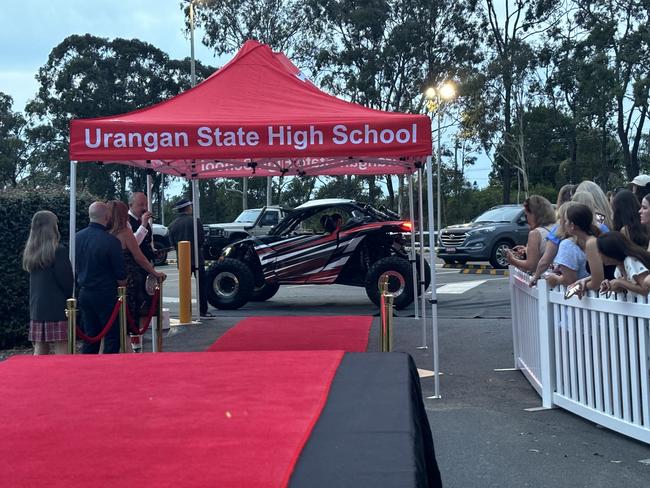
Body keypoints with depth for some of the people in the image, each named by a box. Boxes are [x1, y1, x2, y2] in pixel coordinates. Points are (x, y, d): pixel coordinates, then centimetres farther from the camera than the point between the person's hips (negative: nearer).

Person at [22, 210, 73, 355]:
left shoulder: (30, 252, 8)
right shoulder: (58, 251, -12)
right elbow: (66, 280, -9)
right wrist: (68, 296, 8)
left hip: (36, 307, 6)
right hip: (57, 307, -6)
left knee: (40, 350, 10)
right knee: (61, 349, -4)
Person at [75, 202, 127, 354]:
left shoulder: (77, 237, 1)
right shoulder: (110, 241, -17)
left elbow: (75, 267, 12)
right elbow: (121, 275, -12)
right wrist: (122, 284, 8)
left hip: (84, 293, 6)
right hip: (105, 295, -6)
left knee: (90, 336, 14)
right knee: (112, 337, 3)